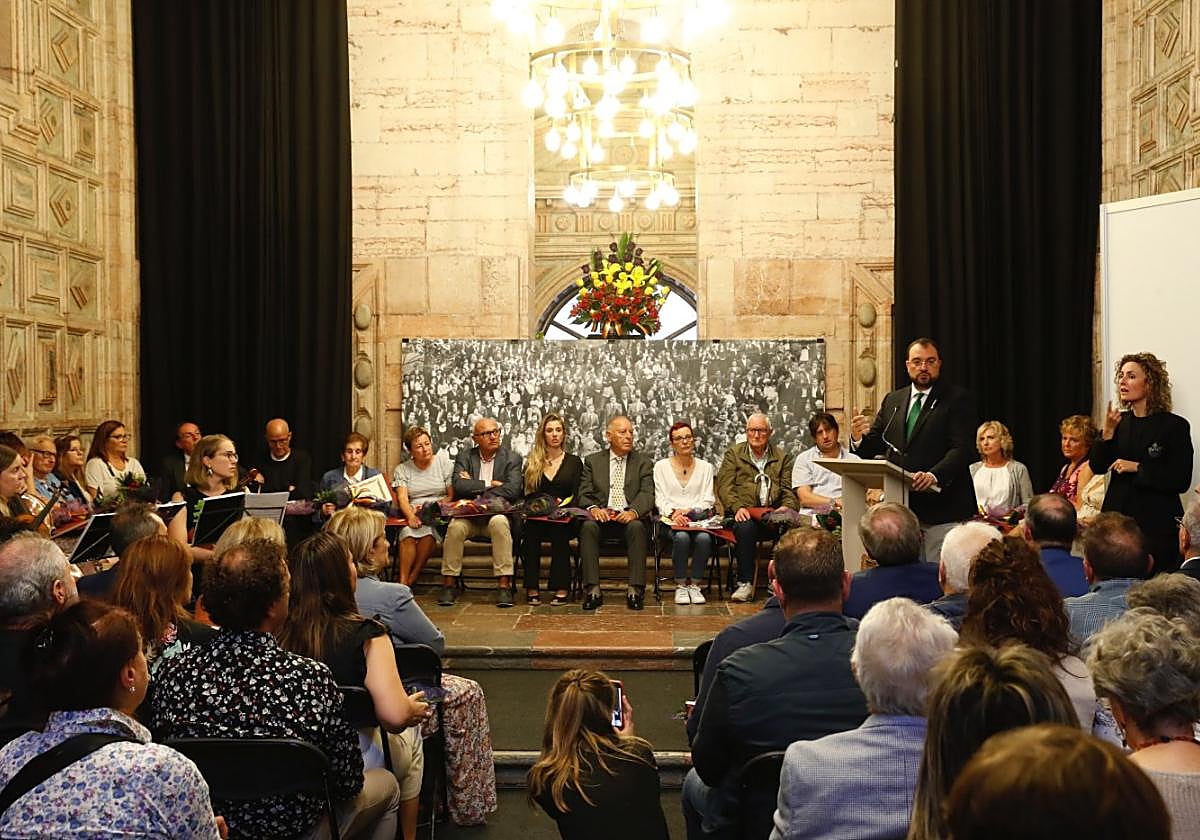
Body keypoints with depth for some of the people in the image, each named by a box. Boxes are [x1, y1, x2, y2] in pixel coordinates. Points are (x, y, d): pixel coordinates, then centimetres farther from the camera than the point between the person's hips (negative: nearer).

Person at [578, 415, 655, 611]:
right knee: (588, 526, -31)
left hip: (629, 518, 0)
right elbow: (584, 494, 6)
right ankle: (593, 589, -32)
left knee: (637, 527, -34)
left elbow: (647, 495, 0)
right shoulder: (592, 461, 16)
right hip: (601, 516, 1)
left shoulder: (643, 463, 14)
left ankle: (635, 590, -33)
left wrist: (633, 511, -22)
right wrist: (593, 509, -17)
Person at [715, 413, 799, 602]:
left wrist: (786, 508, -13)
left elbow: (789, 491, 10)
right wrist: (738, 507, -15)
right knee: (745, 527, -36)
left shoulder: (783, 457, 20)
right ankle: (745, 583, -26)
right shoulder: (733, 454, 15)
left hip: (772, 515, 1)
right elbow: (724, 487, 3)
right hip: (744, 514, -1)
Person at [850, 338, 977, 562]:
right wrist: (858, 438, -10)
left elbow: (961, 449, -12)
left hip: (942, 508, -4)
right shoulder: (892, 400, 14)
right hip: (901, 508, 5)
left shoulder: (958, 399, -1)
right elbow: (872, 447, 14)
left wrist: (935, 476, -28)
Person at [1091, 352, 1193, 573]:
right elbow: (1097, 467, 2)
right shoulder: (1120, 421, 8)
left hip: (1156, 523, -4)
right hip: (1117, 515, 4)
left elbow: (1181, 481, -8)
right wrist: (1108, 432, -10)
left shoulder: (1175, 426, -4)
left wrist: (1138, 468, -14)